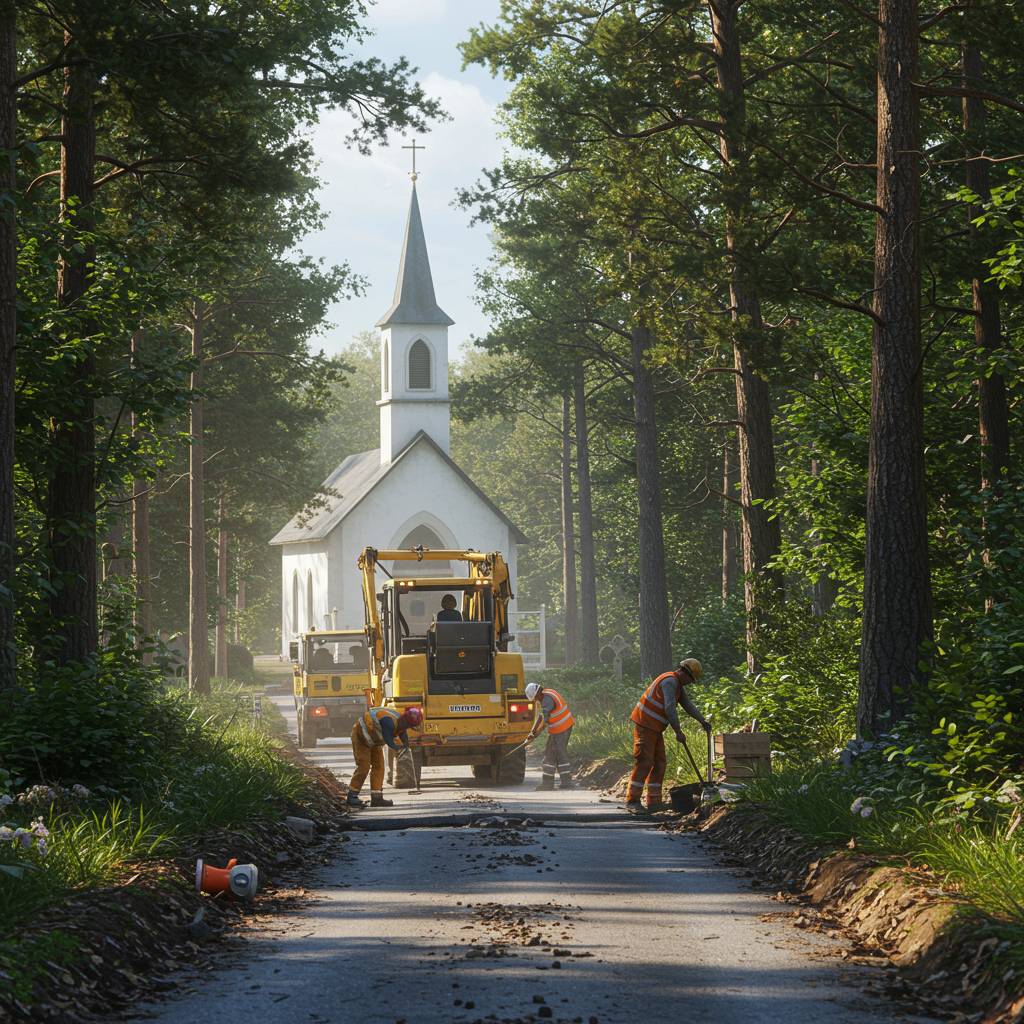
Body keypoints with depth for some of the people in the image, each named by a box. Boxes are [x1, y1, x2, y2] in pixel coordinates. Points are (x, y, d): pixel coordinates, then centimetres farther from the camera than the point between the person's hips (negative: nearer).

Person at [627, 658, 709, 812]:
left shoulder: (678, 685, 17)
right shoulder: (670, 681, -17)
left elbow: (688, 705, 15)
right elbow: (670, 709, -25)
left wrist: (702, 721, 2)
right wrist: (678, 732, -23)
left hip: (655, 728, 11)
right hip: (645, 724, -11)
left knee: (659, 763, 8)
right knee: (644, 762, -13)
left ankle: (654, 801, 9)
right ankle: (632, 801, -13)